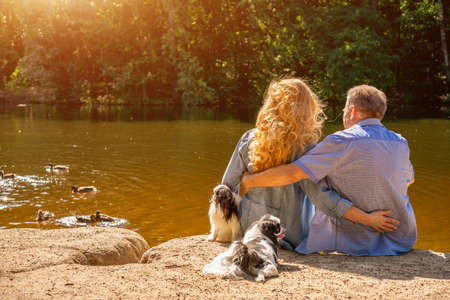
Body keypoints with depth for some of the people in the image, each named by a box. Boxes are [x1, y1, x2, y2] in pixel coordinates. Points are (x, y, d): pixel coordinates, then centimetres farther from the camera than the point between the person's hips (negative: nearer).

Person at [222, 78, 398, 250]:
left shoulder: (250, 139, -10)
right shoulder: (305, 149, -19)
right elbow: (321, 197, -26)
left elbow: (229, 185, -3)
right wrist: (367, 219, -21)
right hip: (291, 236, -3)